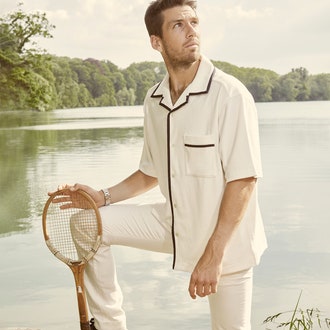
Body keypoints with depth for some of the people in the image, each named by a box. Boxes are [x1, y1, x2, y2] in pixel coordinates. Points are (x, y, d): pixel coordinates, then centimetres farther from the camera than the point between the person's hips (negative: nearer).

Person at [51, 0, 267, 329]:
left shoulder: (229, 95, -20)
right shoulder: (154, 101, 2)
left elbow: (244, 180, -22)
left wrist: (212, 256, -25)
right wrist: (103, 197, -1)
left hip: (225, 240, -6)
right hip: (174, 224, 6)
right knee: (87, 224, -2)